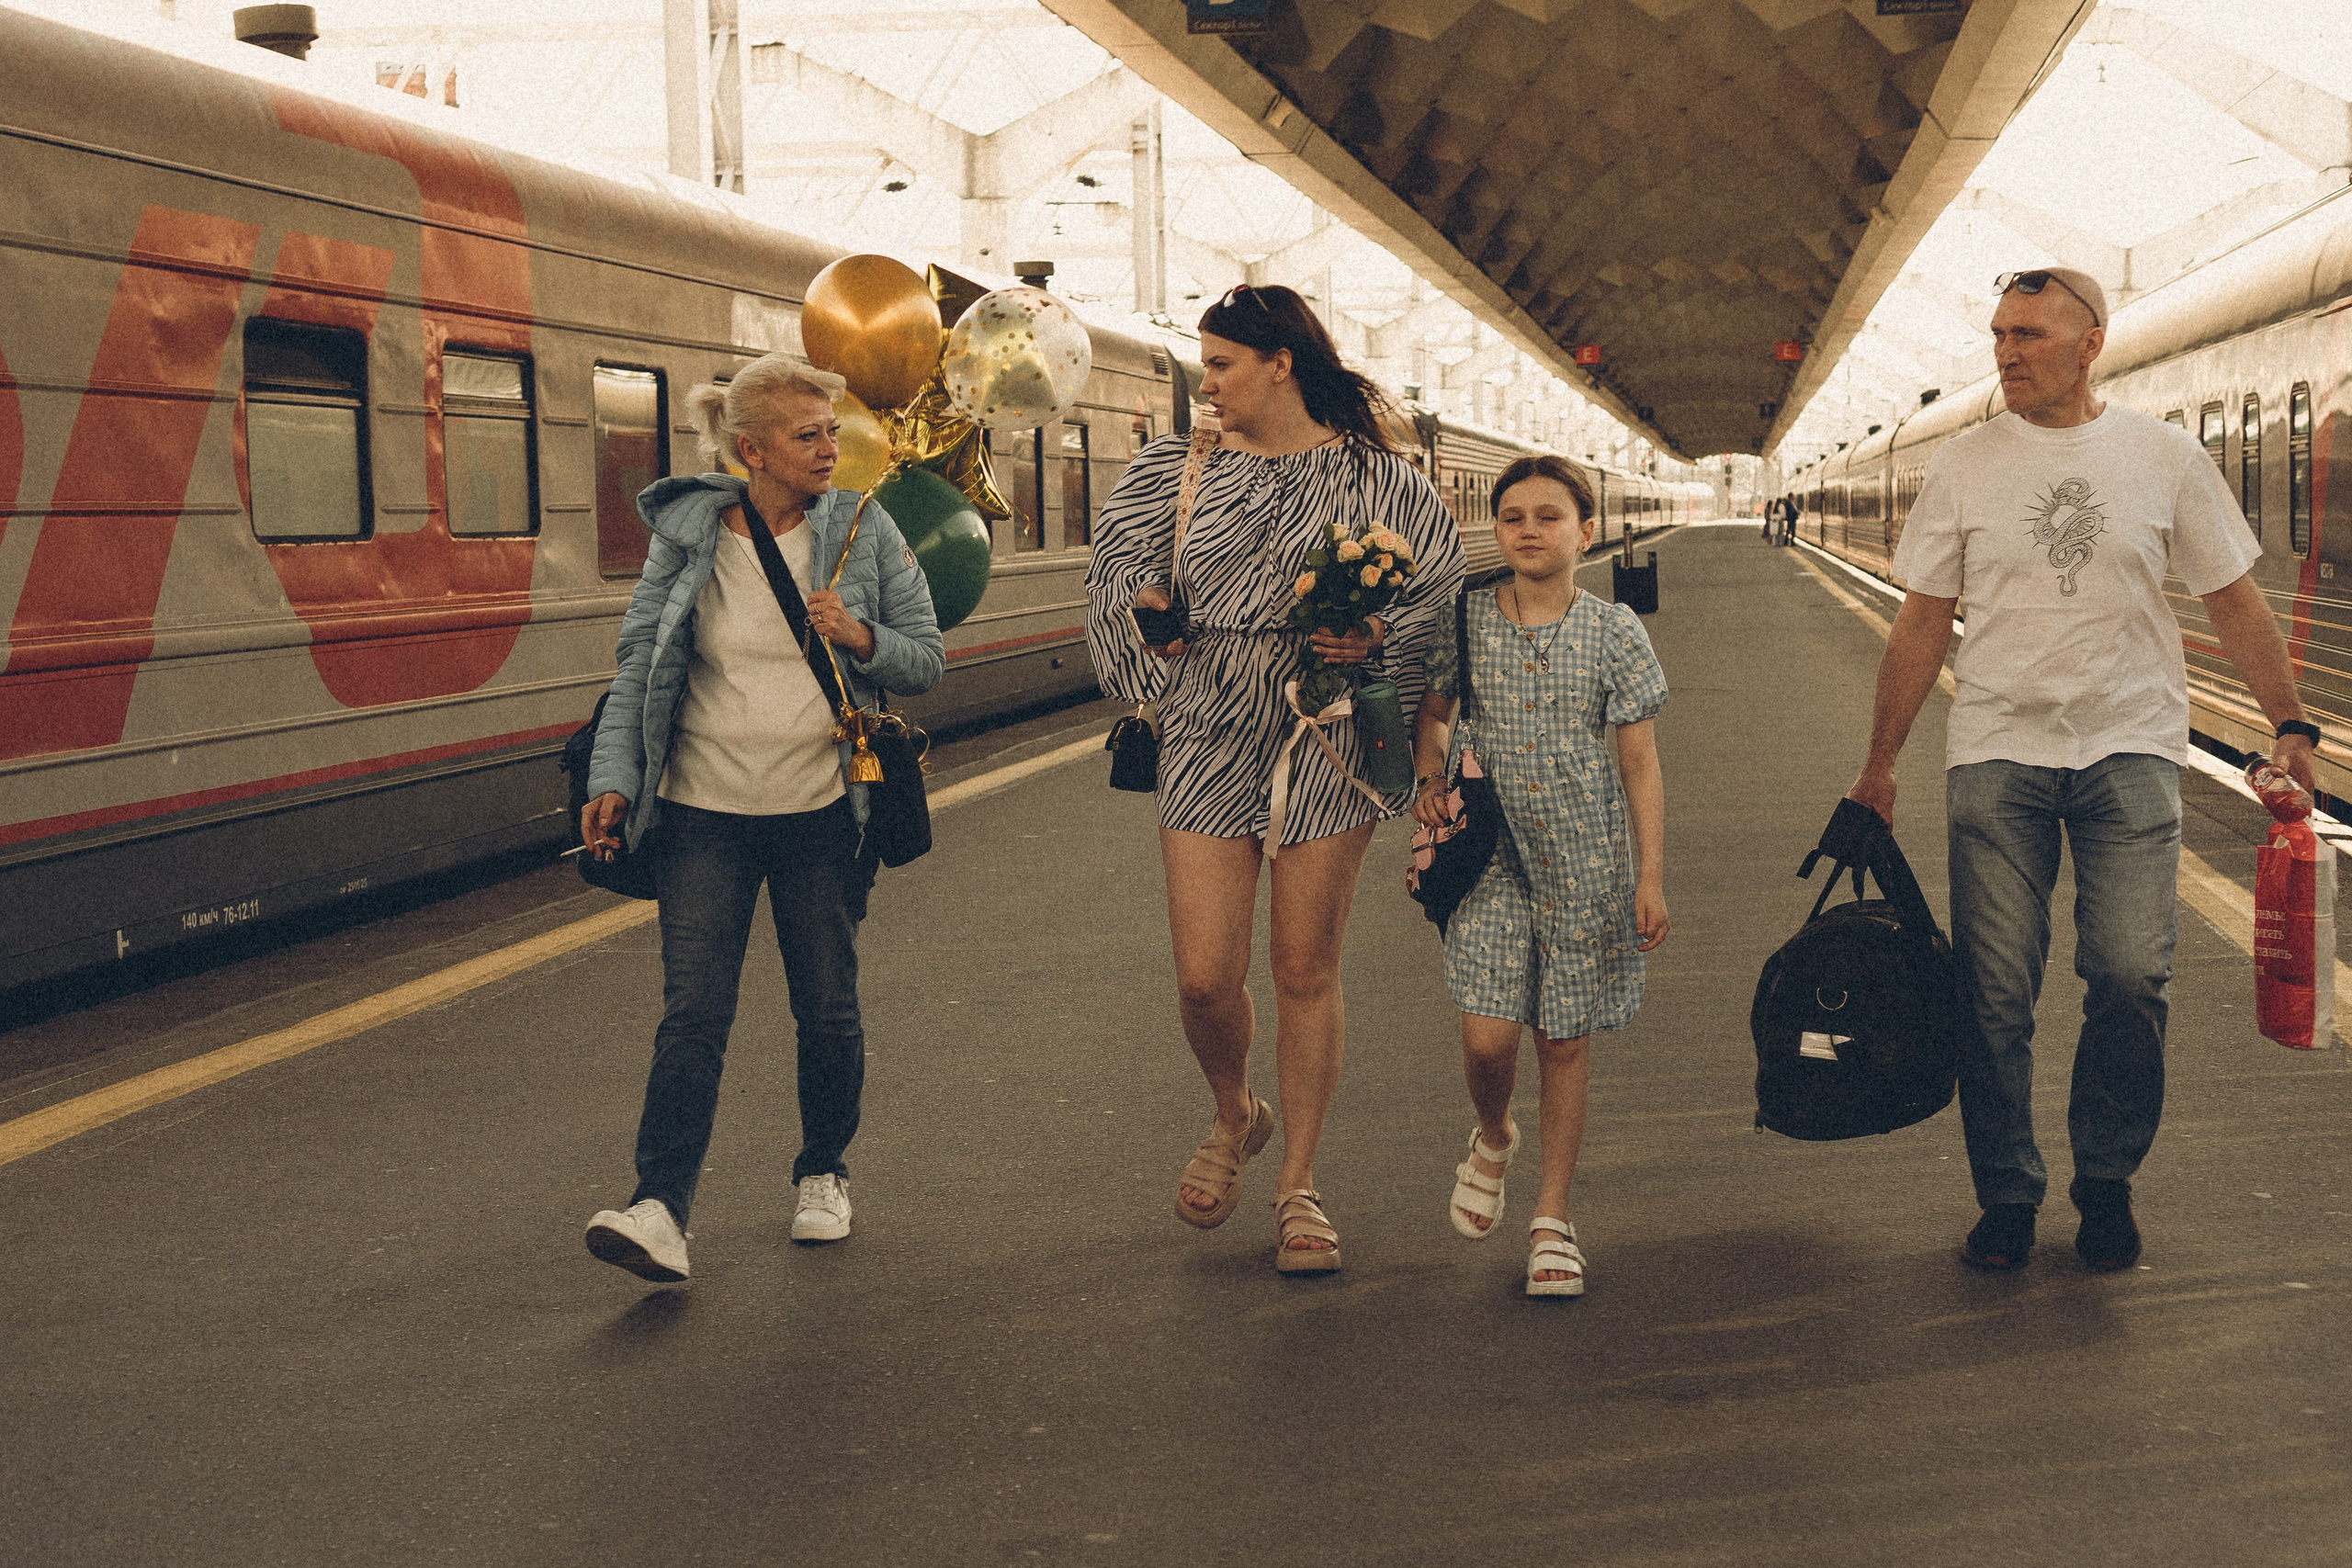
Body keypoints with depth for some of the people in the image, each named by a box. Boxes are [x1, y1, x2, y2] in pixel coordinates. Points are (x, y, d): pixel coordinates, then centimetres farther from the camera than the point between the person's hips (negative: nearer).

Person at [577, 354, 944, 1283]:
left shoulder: (863, 530, 2)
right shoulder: (686, 536, -1)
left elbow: (927, 659, 6)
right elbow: (638, 667, 2)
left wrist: (862, 639, -14)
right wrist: (615, 778, -8)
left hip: (820, 810, 1)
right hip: (704, 811, -1)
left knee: (827, 1010, 10)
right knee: (693, 1012, -9)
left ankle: (823, 1174, 31)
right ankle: (660, 1212, -11)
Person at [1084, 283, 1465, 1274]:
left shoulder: (1377, 481, 0)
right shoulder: (1179, 470, 8)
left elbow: (1441, 598, 3)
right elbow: (1116, 584, 18)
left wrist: (1372, 638, -15)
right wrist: (1148, 610, -3)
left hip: (1324, 745, -2)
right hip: (1206, 742, 2)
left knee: (1306, 975, 4)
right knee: (1203, 979, -3)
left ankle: (1298, 1185, 19)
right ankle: (1235, 1117, 30)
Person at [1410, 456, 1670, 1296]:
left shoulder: (1614, 633, -2)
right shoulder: (1464, 622, 0)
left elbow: (1640, 763, 0)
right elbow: (1430, 715, 17)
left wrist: (1651, 876, -3)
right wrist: (1431, 781, -2)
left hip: (1583, 858, 0)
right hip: (1488, 855, 1)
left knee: (1564, 1039, 5)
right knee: (1487, 1035, -9)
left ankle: (1552, 1217, 19)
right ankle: (1492, 1137, 26)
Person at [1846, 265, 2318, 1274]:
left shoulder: (2163, 457, 3)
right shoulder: (1962, 469, 4)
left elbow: (2234, 601, 9)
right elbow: (1923, 623, 8)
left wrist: (2289, 724, 3)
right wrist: (1880, 764, 8)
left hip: (2130, 747, 0)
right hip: (1997, 750, 1)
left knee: (2131, 973, -9)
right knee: (1995, 991, -1)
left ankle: (2106, 1184, 11)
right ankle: (2006, 1196, 15)